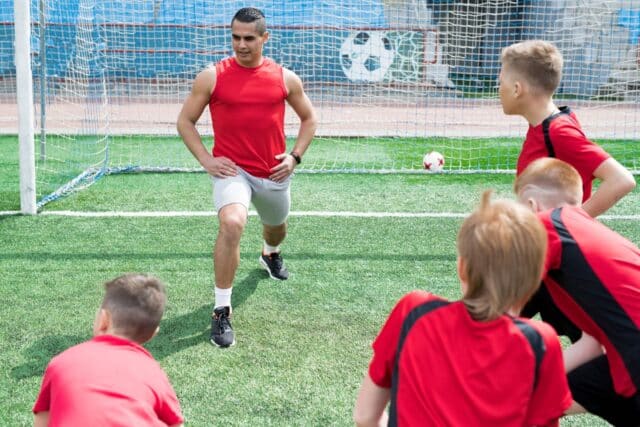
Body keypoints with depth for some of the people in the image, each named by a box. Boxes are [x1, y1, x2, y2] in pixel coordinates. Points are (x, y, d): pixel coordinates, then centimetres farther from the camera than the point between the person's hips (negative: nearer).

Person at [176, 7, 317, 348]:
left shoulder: (285, 78, -1)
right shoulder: (212, 77, -7)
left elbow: (309, 118, 13)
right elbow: (185, 121, 1)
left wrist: (295, 156, -1)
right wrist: (206, 160, -10)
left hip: (274, 174, 4)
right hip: (231, 169, -3)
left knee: (276, 227, 27)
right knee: (232, 223, -31)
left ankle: (271, 254, 68)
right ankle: (221, 311, -21)